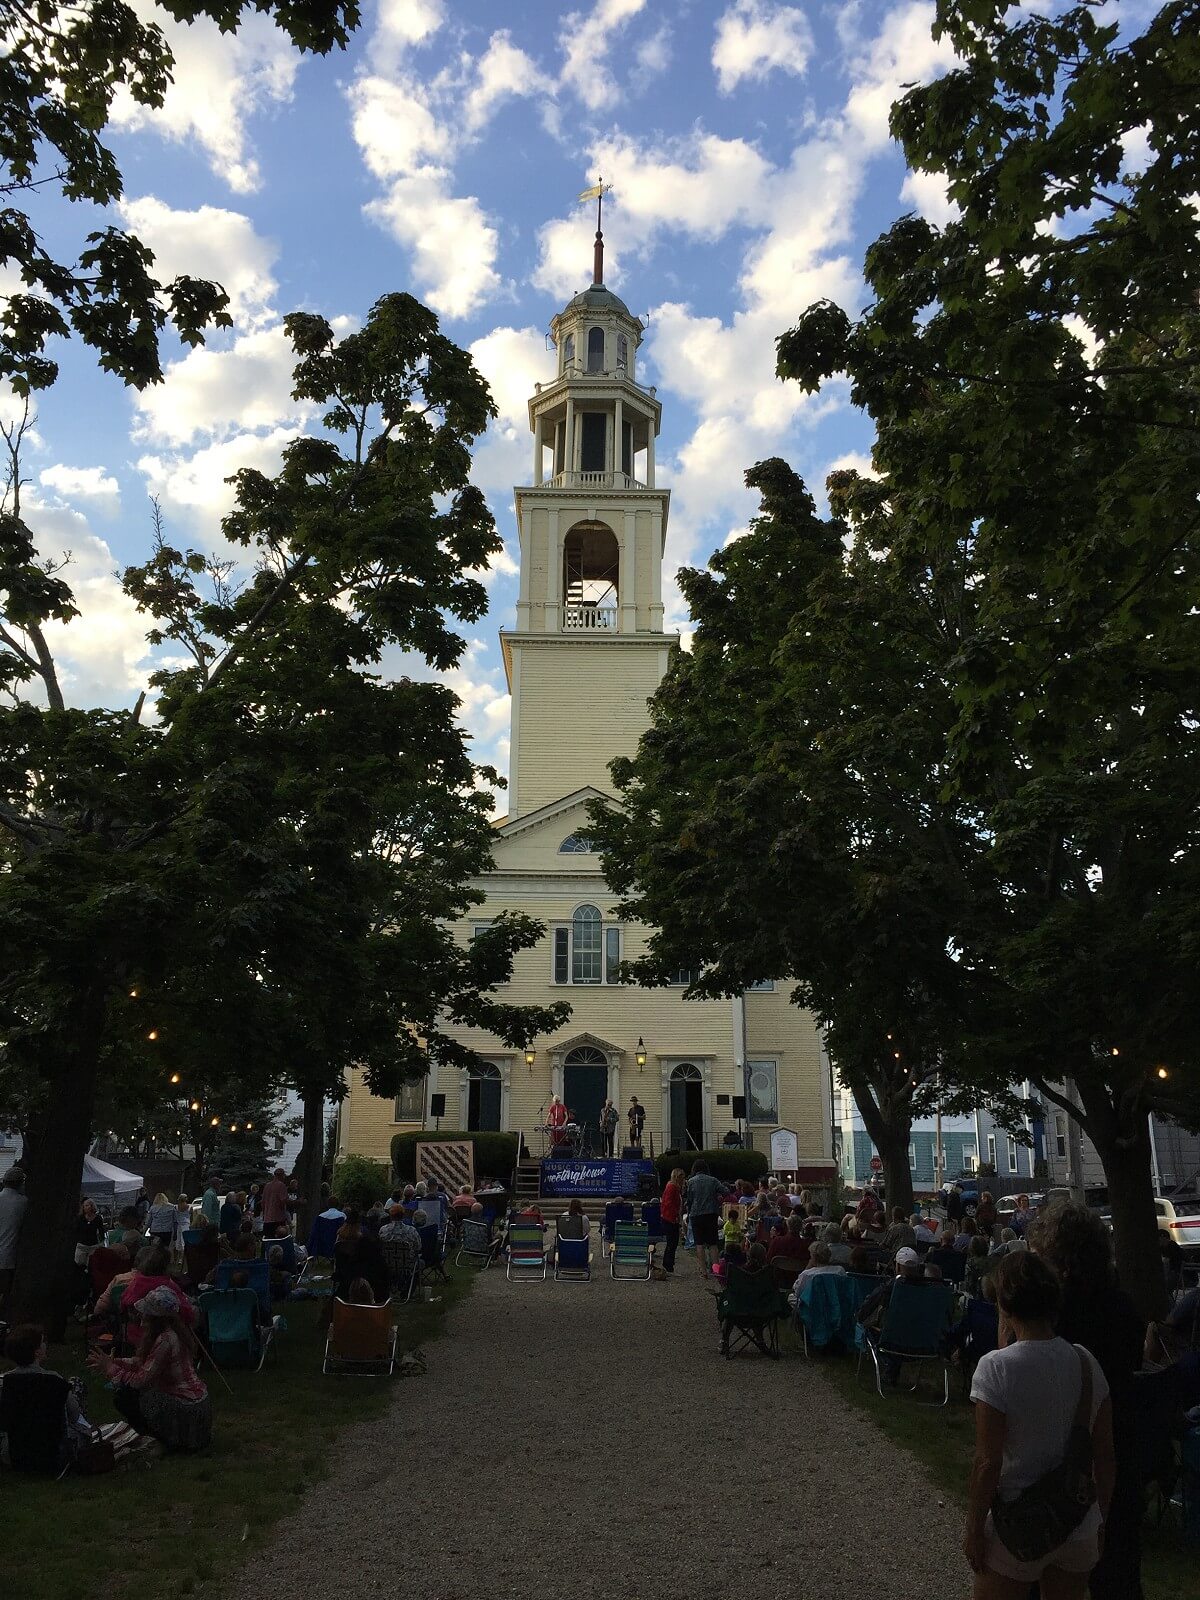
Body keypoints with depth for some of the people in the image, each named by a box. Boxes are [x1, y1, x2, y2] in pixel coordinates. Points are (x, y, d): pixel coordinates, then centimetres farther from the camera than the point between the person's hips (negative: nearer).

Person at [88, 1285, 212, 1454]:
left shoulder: (165, 1340, -22)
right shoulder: (172, 1331, 6)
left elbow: (141, 1380, -19)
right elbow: (140, 1361, 14)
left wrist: (111, 1369, -7)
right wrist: (112, 1361, 6)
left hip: (188, 1412, -9)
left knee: (123, 1397, -5)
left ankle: (168, 1440, 4)